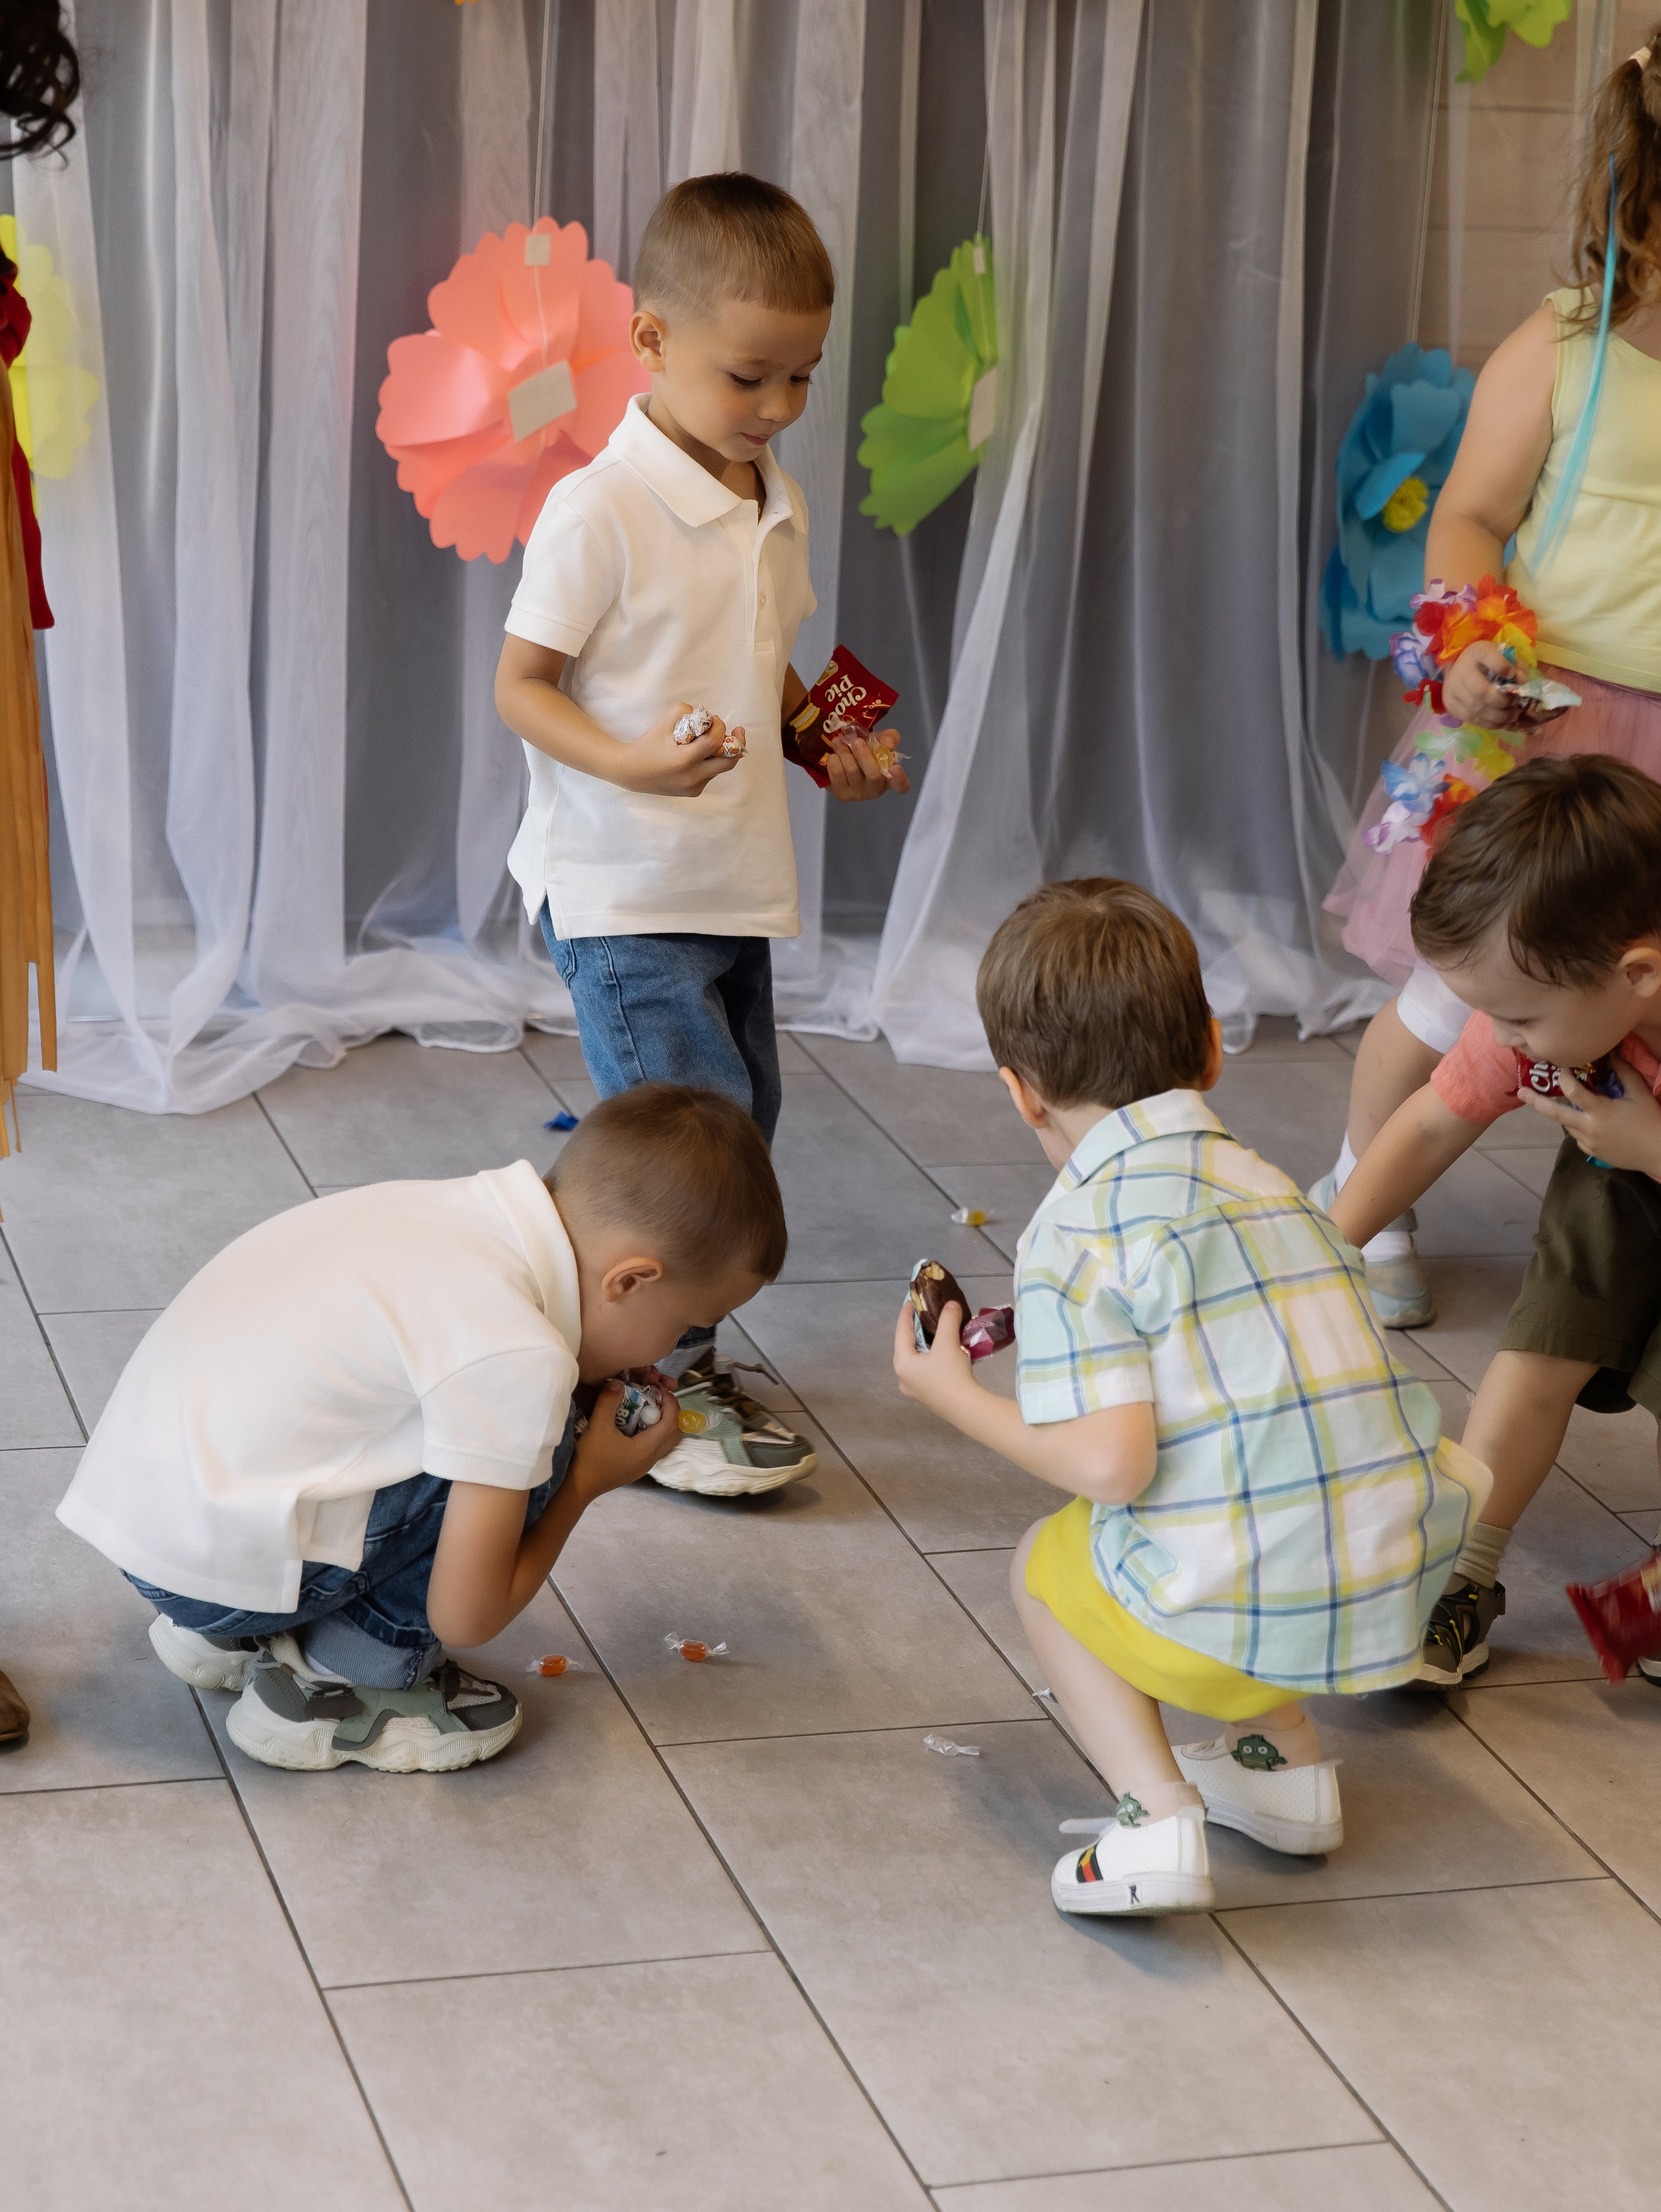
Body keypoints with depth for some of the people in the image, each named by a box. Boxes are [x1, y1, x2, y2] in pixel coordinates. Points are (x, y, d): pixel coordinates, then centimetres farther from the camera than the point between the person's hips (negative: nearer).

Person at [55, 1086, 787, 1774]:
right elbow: (466, 1618, -13)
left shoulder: (454, 1211, 3)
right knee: (528, 1449, -9)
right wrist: (587, 1480, 2)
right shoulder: (522, 1357, -21)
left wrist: (586, 1395, 10)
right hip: (218, 1561, -9)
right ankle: (340, 1681, 1)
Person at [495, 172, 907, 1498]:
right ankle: (663, 1389, 1)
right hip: (622, 889, -8)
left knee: (741, 1118, 16)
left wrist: (829, 748, 5)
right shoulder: (600, 510, -17)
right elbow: (521, 684, -16)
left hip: (736, 881, 8)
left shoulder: (778, 507, 8)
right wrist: (631, 764, -31)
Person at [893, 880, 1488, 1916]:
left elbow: (1112, 1463, -15)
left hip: (1237, 1617, -6)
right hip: (1402, 1586, 6)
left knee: (1046, 1566, 22)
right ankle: (1286, 1760, 27)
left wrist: (955, 1395, 1)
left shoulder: (1076, 1232, -8)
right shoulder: (1273, 1188, 14)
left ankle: (1156, 1815, 5)